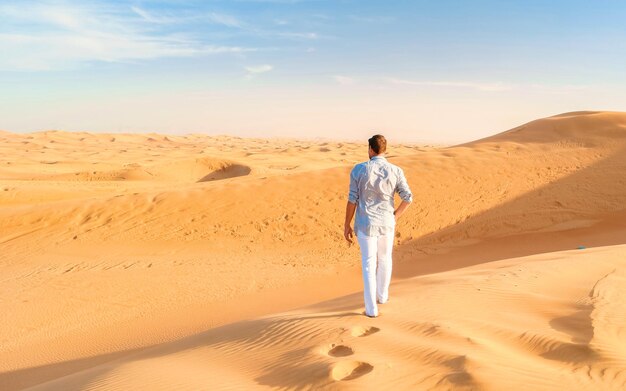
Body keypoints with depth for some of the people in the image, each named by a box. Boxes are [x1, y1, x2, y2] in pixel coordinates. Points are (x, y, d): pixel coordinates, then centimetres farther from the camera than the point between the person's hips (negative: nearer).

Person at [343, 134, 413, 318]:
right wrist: (395, 216, 10)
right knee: (385, 258, 24)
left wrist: (347, 225, -1)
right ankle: (382, 295, 42)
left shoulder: (358, 169, -11)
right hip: (386, 223, 2)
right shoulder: (396, 171, -6)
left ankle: (371, 308, 8)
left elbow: (352, 200, -10)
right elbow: (408, 198, -8)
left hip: (365, 224, -2)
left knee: (369, 264, 8)